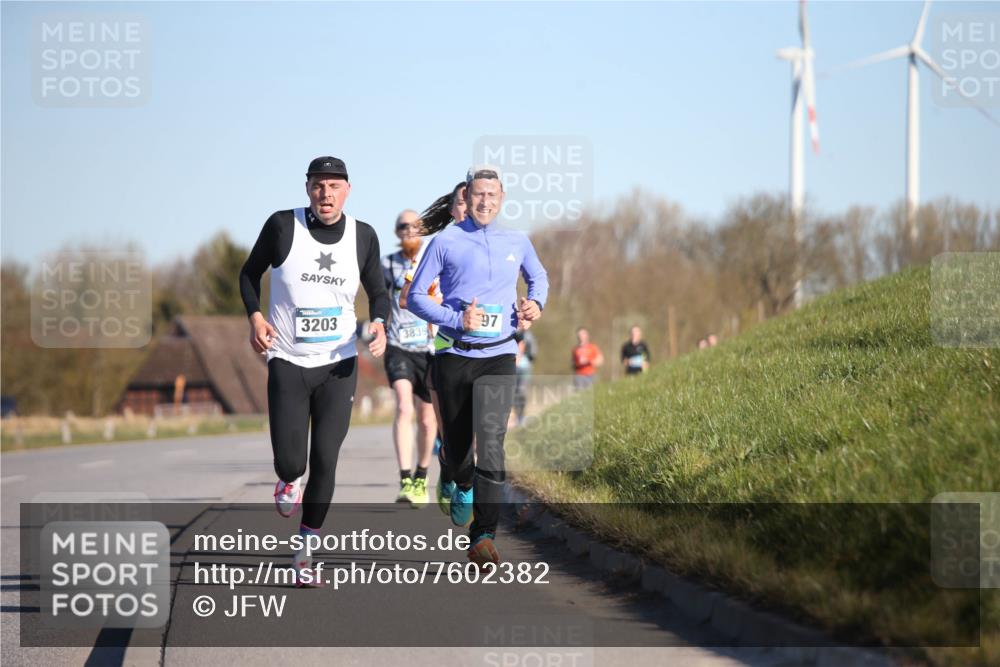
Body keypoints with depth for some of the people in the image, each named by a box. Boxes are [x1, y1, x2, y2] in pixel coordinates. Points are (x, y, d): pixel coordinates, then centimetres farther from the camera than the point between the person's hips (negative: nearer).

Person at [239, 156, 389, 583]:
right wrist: (255, 315, -9)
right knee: (289, 462, -9)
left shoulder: (363, 236, 1)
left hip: (339, 365, 2)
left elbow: (377, 292, 14)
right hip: (287, 363, -2)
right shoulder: (282, 226, -6)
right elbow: (249, 274, 8)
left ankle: (306, 551, 11)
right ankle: (289, 482, 30)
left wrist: (379, 323, -8)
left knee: (325, 461, -3)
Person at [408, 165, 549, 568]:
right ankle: (462, 487, 49)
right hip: (454, 355, 0)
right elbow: (416, 296, 1)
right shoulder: (446, 242, -1)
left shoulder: (517, 242, 9)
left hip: (498, 357, 0)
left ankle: (484, 537, -19)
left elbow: (538, 276, 29)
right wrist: (456, 319, -13)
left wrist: (537, 302, 7)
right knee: (457, 440, 12)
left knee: (491, 441, -16)